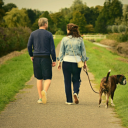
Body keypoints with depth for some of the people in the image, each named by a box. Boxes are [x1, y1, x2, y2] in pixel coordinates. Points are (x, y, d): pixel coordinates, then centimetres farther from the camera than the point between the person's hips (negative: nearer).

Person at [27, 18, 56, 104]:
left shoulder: (33, 34, 5)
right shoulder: (49, 34, -2)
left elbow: (29, 46, 0)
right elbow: (52, 48, -5)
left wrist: (31, 55, 16)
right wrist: (54, 60, 0)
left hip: (36, 58, 3)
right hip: (46, 58, -3)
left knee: (39, 79, 13)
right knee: (48, 78, 0)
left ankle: (40, 98, 11)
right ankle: (44, 91, -30)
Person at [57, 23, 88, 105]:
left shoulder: (65, 39, -3)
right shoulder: (80, 39, 0)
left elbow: (61, 52, 1)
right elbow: (83, 51, 5)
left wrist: (59, 61, 9)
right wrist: (84, 62, 13)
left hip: (66, 61, -1)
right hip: (77, 61, 1)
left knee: (67, 81, 6)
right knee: (76, 80, 15)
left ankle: (69, 100, 6)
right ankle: (76, 92, -14)